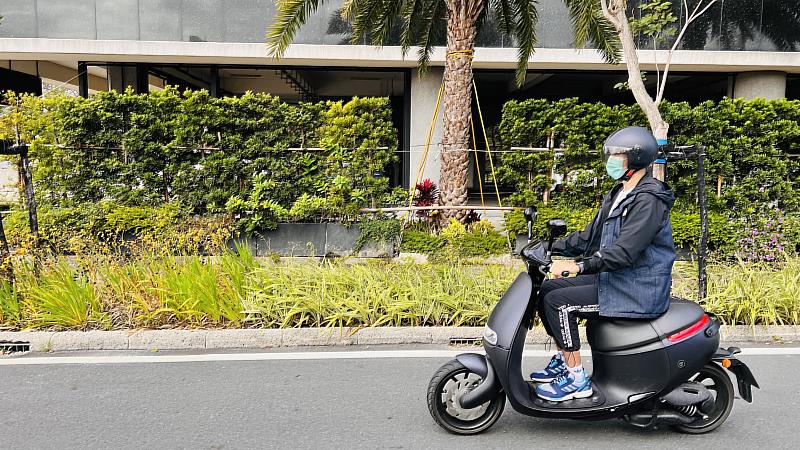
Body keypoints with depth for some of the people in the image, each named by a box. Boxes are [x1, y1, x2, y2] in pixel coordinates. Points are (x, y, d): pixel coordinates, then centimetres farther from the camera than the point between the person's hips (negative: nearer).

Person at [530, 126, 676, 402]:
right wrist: (552, 248, 5)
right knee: (547, 289, 4)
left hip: (637, 291, -10)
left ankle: (577, 379, -8)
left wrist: (580, 266, -35)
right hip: (613, 278, 10)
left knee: (558, 301, -20)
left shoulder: (648, 200, -17)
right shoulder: (618, 195, 15)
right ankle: (563, 360, 15)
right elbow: (590, 236, 15)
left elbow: (624, 251, -29)